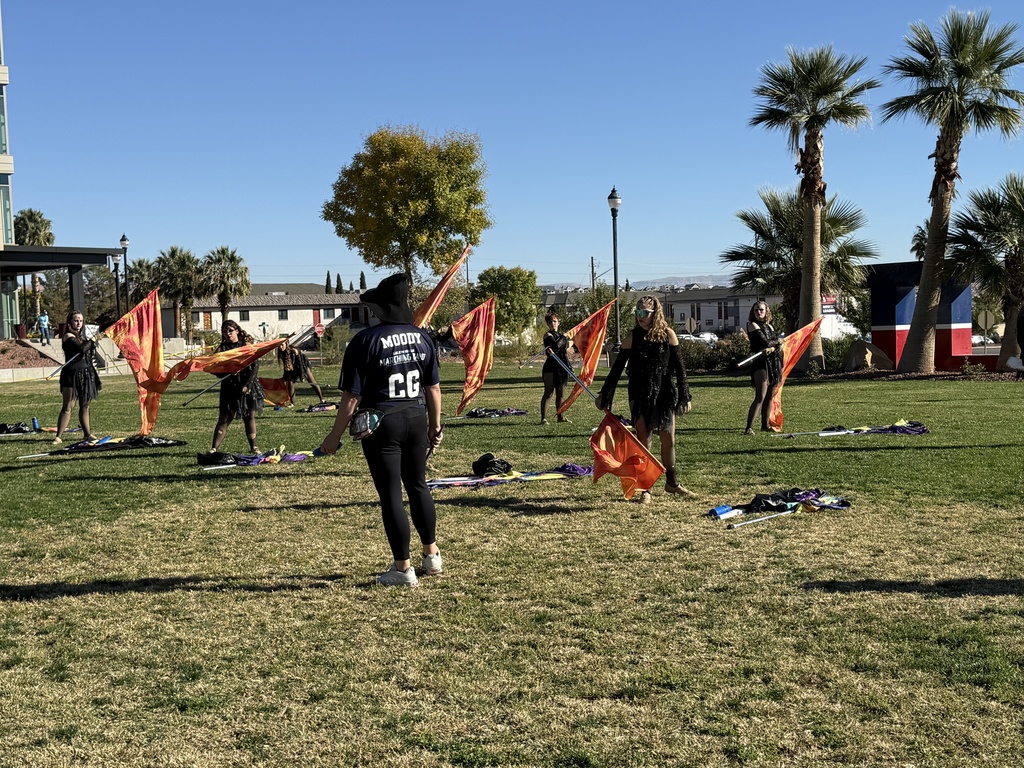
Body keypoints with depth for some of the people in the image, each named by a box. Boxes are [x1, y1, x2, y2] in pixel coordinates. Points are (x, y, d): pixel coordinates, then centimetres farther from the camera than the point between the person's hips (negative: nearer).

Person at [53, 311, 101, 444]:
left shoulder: (80, 336, 17)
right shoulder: (68, 336, -9)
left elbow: (88, 353, 20)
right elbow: (82, 349, -23)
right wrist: (92, 340, -10)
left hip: (85, 373, 8)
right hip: (72, 374, -8)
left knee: (85, 406, 12)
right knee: (67, 407, -8)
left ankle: (87, 434, 19)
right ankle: (58, 437, -6)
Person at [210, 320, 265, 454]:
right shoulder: (222, 349, 4)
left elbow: (255, 366, -2)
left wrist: (247, 385, -11)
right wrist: (227, 372, -20)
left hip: (249, 387, 1)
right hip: (230, 387, 0)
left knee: (250, 417, 5)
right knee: (224, 418, -5)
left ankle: (253, 447, 14)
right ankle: (214, 448, -6)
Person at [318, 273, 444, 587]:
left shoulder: (366, 341, -12)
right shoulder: (422, 337, 3)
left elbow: (352, 397, -12)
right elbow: (434, 387, 8)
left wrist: (335, 435, -4)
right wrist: (435, 426, 19)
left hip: (382, 425, -5)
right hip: (417, 420, 5)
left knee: (391, 495, 2)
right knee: (418, 486, 21)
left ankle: (403, 569, 8)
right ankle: (432, 555, 30)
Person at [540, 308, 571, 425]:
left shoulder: (561, 335, 17)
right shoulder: (548, 335, -6)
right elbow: (556, 345, -24)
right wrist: (564, 338, -9)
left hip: (561, 367, 7)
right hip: (550, 367, -7)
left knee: (560, 393, 12)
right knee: (549, 392, -10)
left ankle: (560, 416, 21)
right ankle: (543, 418, -10)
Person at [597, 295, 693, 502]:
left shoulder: (668, 334, -2)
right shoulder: (632, 337, -4)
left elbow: (679, 366, 2)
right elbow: (617, 367, -1)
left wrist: (684, 396, 0)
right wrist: (606, 397, -3)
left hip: (665, 393, 1)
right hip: (640, 395, -1)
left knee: (669, 439, 10)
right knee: (643, 441, -1)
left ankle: (672, 482, 28)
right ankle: (645, 489, 6)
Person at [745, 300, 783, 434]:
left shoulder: (769, 326, 17)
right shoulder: (753, 325, -4)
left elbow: (778, 344, 3)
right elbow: (765, 343, -15)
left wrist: (771, 348, -18)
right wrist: (777, 341, 3)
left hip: (774, 362, 7)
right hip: (761, 363, -7)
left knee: (769, 397, 11)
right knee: (760, 397, -15)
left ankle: (765, 425, 20)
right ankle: (749, 427, -19)